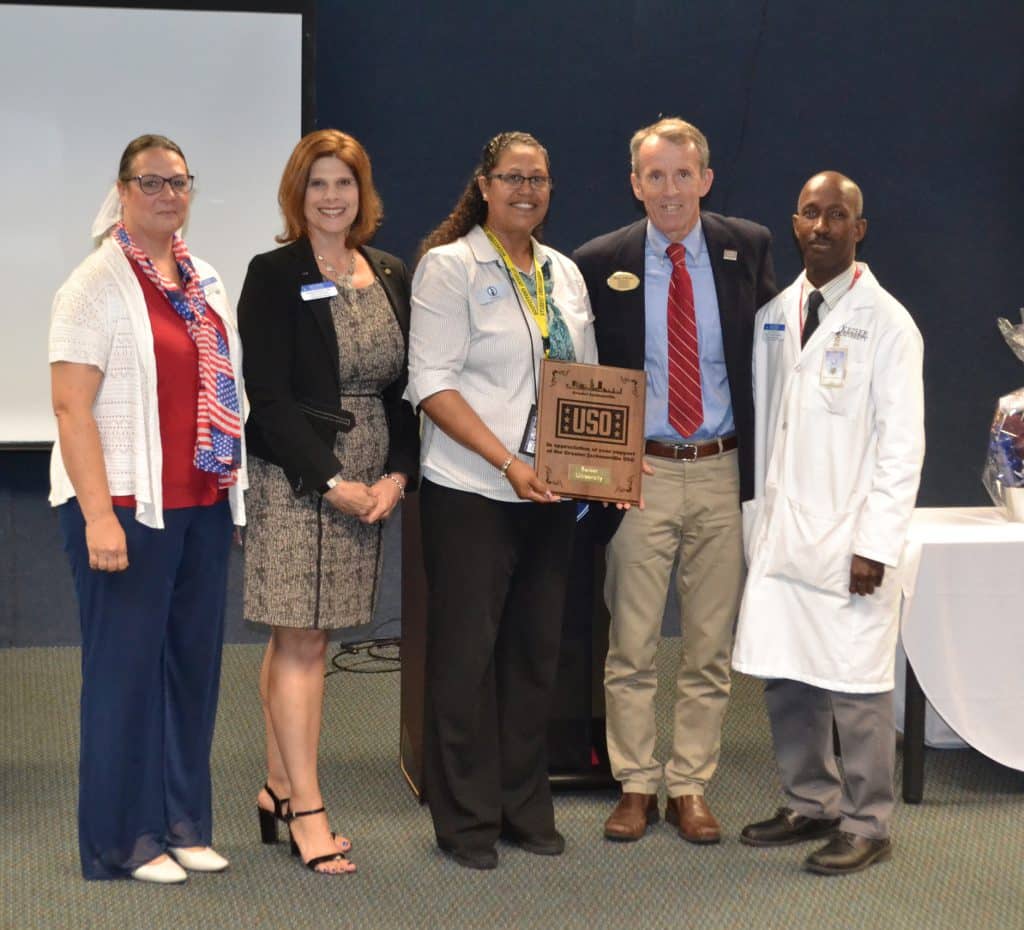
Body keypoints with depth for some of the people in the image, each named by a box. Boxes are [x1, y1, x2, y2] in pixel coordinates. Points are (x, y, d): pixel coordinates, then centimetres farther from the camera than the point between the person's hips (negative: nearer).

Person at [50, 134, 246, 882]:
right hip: (128, 506, -6)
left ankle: (183, 823, 21)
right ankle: (124, 841, 10)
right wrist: (98, 516, -19)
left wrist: (235, 484, 11)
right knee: (126, 668, 0)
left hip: (203, 503, 7)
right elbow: (71, 406, -13)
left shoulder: (206, 283, 13)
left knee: (194, 664, 9)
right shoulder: (97, 284, -7)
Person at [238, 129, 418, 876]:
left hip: (370, 484, 5)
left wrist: (396, 476, -2)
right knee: (301, 641, -4)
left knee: (300, 639, 12)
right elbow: (269, 394, -10)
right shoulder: (275, 276, -5)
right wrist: (331, 481, -14)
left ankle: (279, 789, 19)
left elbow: (406, 387, 12)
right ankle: (306, 810, 1)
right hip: (296, 478, -5)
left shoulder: (392, 277, 11)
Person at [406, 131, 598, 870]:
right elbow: (432, 384, -11)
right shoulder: (449, 266, -5)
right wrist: (507, 461, -19)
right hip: (471, 491, -5)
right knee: (467, 652, 0)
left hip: (549, 494, 6)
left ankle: (526, 807, 21)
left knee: (537, 650, 9)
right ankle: (466, 818, 11)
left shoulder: (564, 273, 13)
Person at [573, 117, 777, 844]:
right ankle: (637, 786, 19)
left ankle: (691, 789, 20)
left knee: (711, 647, 8)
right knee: (632, 646, 5)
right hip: (641, 475, -1)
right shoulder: (600, 263, -1)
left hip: (725, 472, 1)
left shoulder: (749, 248, 2)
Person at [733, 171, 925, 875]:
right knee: (785, 677, 9)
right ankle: (811, 804, 25)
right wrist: (761, 517, 9)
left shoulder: (886, 322, -6)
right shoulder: (775, 313, 11)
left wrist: (876, 546, -13)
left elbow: (901, 445, -8)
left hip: (850, 540, -5)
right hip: (782, 535, 5)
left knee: (857, 686, -1)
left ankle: (866, 825, 12)